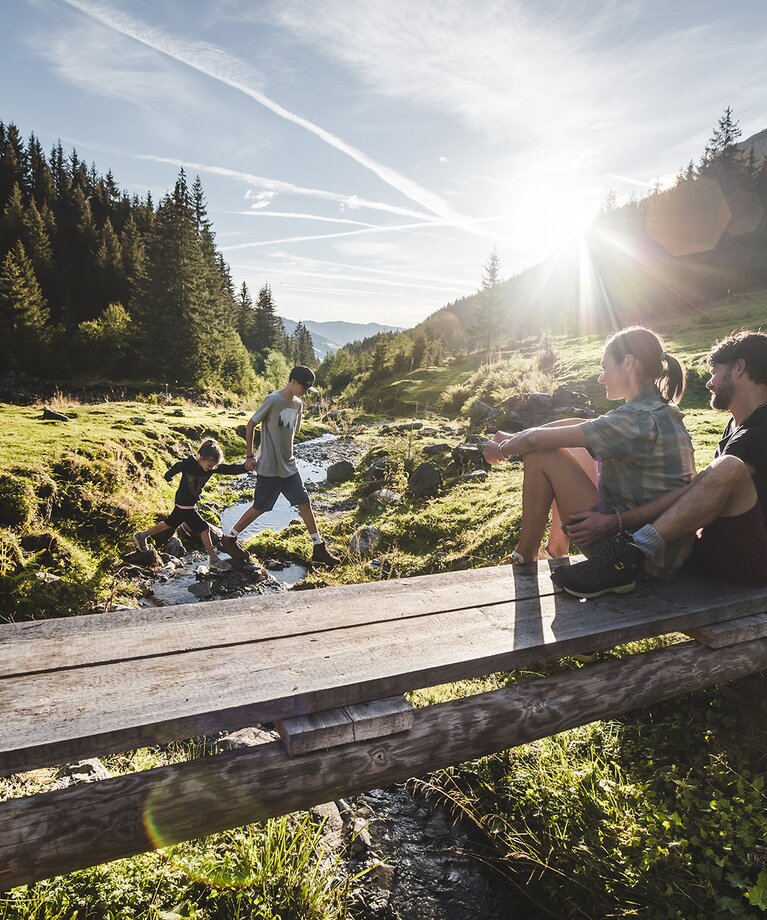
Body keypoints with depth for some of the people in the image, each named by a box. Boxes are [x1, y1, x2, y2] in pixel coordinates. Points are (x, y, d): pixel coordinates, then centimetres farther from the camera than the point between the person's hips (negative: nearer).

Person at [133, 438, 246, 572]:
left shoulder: (213, 467, -14)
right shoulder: (187, 464, -26)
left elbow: (230, 469, -26)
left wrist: (245, 467, -41)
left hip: (191, 503, 7)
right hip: (184, 504, -7)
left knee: (170, 523, 24)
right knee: (204, 528, -7)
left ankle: (141, 536, 43)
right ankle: (214, 560, 4)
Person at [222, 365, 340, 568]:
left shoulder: (298, 404, 7)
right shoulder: (273, 400, -16)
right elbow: (250, 426, -10)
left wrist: (285, 453, 15)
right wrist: (250, 456, -8)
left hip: (289, 466, 7)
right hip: (269, 468, -7)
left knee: (305, 503, 5)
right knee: (260, 507, 3)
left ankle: (319, 548, 12)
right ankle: (230, 538, 23)